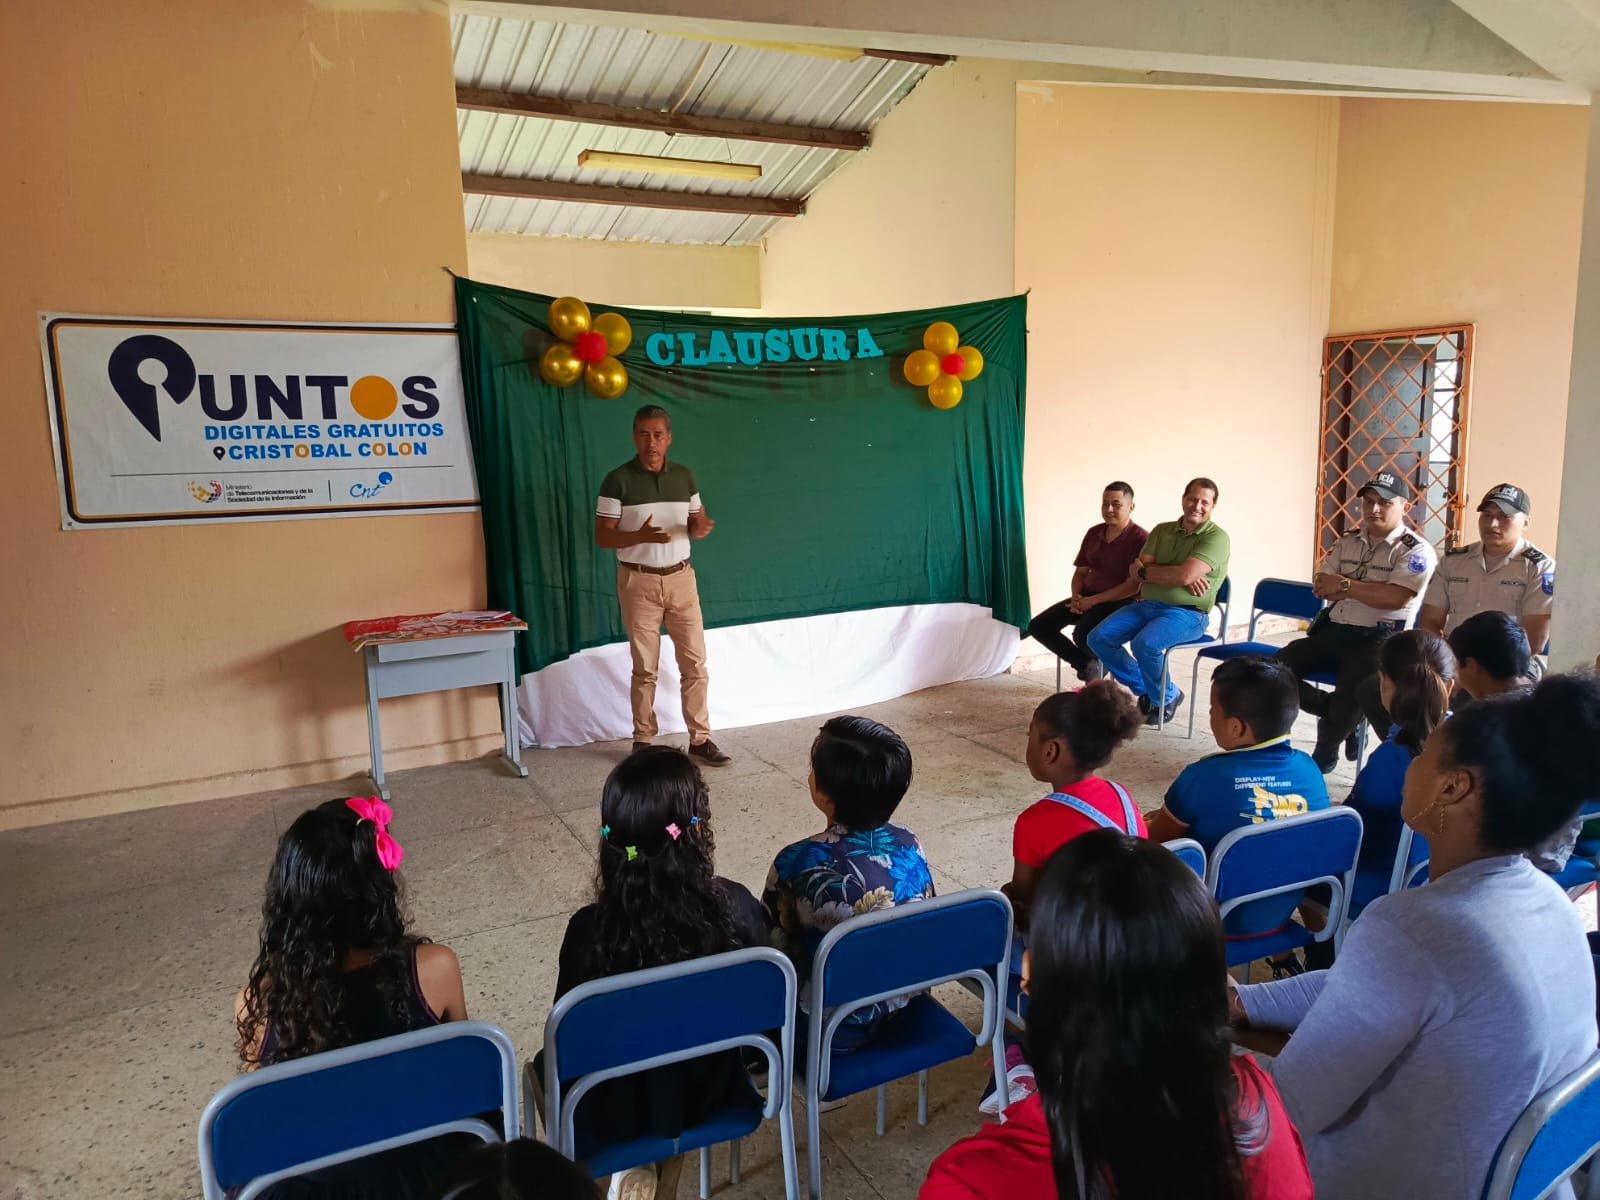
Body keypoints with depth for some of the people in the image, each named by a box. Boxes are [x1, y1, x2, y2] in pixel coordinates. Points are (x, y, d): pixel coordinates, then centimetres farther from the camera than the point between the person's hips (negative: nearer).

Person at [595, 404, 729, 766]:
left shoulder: (685, 476, 5)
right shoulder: (618, 480, -7)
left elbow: (696, 524, 12)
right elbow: (602, 537, -8)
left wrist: (701, 528, -13)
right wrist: (640, 536, -26)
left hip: (681, 578, 4)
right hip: (639, 581, -3)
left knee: (694, 661, 4)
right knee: (645, 667, 4)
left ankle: (700, 738, 14)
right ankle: (643, 741, 17)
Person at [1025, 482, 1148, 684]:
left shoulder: (1139, 538, -12)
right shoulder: (1093, 533, 10)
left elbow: (1133, 586, -18)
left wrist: (1093, 601, -20)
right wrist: (1076, 597, -7)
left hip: (1120, 603, -7)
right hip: (1087, 598, 7)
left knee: (1083, 635, -35)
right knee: (1038, 626, -9)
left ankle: (1097, 663, 2)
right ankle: (1087, 665, 2)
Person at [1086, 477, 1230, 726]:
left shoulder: (1216, 537, -7)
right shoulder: (1162, 530, 12)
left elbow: (1184, 575, -21)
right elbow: (1136, 570, 0)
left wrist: (1146, 571, -6)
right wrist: (1177, 576, -15)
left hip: (1187, 613, -6)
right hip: (1147, 605, 6)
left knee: (1145, 643, -33)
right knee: (1098, 638, -10)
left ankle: (1166, 696, -2)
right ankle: (1145, 689, 9)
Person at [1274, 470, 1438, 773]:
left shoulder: (1416, 550, -5)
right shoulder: (1348, 542, 12)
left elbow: (1395, 598, -20)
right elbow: (1321, 587, 5)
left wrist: (1345, 585, -12)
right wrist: (1368, 591, -10)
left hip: (1377, 639, -6)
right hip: (1331, 631, 6)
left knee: (1352, 692, -31)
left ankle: (1325, 751, 2)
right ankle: (1342, 717, 8)